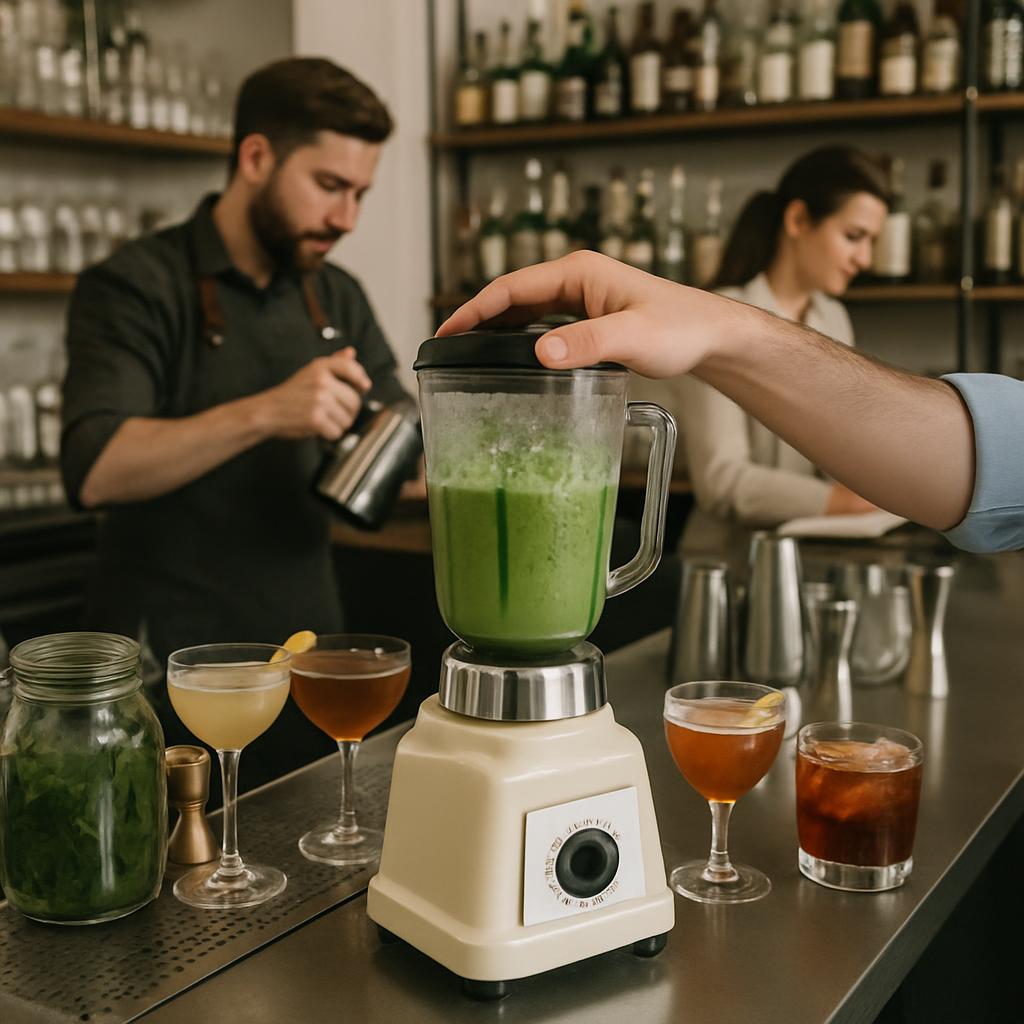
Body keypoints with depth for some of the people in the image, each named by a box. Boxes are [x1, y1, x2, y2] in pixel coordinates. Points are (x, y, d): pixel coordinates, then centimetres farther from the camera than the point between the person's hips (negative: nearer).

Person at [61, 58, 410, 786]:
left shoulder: (339, 300, 9)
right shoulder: (138, 287, -10)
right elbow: (94, 469, -22)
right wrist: (264, 413, -32)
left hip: (308, 658, 6)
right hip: (172, 673, -5)